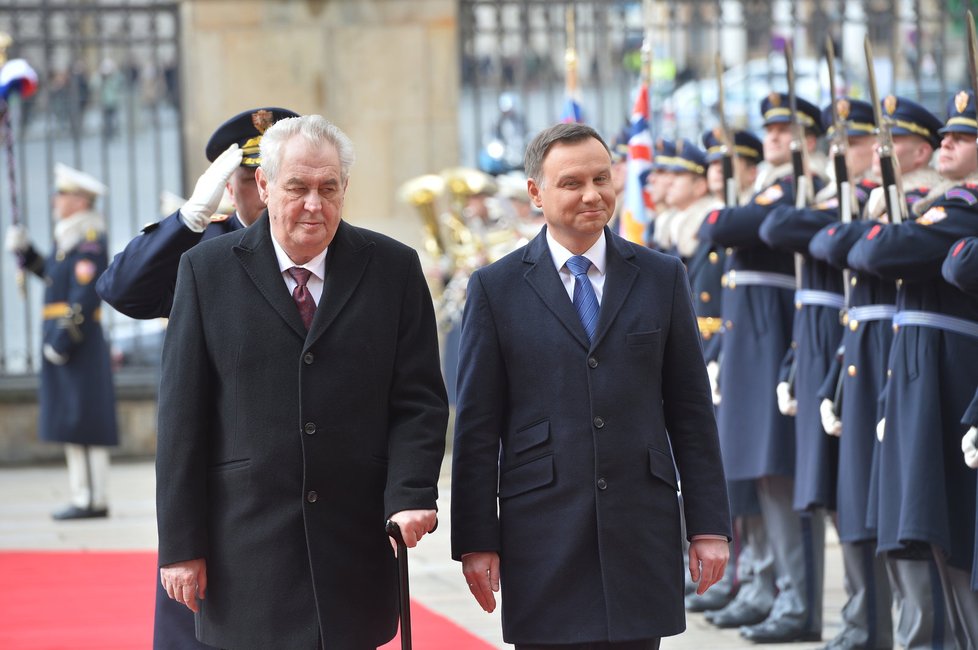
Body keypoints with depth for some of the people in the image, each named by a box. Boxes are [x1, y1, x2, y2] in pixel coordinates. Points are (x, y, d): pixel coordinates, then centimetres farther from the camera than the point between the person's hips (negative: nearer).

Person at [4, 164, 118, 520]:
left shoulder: (89, 244, -14)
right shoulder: (68, 240, 15)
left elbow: (84, 297, -20)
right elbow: (52, 275, 28)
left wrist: (62, 341, -21)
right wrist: (25, 252, 17)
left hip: (77, 343, -10)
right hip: (62, 342, 10)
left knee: (82, 422, -8)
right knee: (72, 423, 11)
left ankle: (93, 500, -7)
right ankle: (83, 497, 15)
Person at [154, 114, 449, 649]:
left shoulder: (394, 269, 6)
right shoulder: (207, 270, 3)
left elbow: (419, 400, 4)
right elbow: (182, 416, 1)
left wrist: (410, 496, -12)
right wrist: (181, 544, -3)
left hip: (355, 545, 1)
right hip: (248, 543, -1)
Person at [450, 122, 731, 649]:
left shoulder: (662, 278, 9)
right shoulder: (496, 288, 4)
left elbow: (691, 410, 9)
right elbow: (477, 427, 2)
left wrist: (709, 525, 4)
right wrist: (475, 541, -3)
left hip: (642, 531, 2)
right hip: (542, 537, -1)